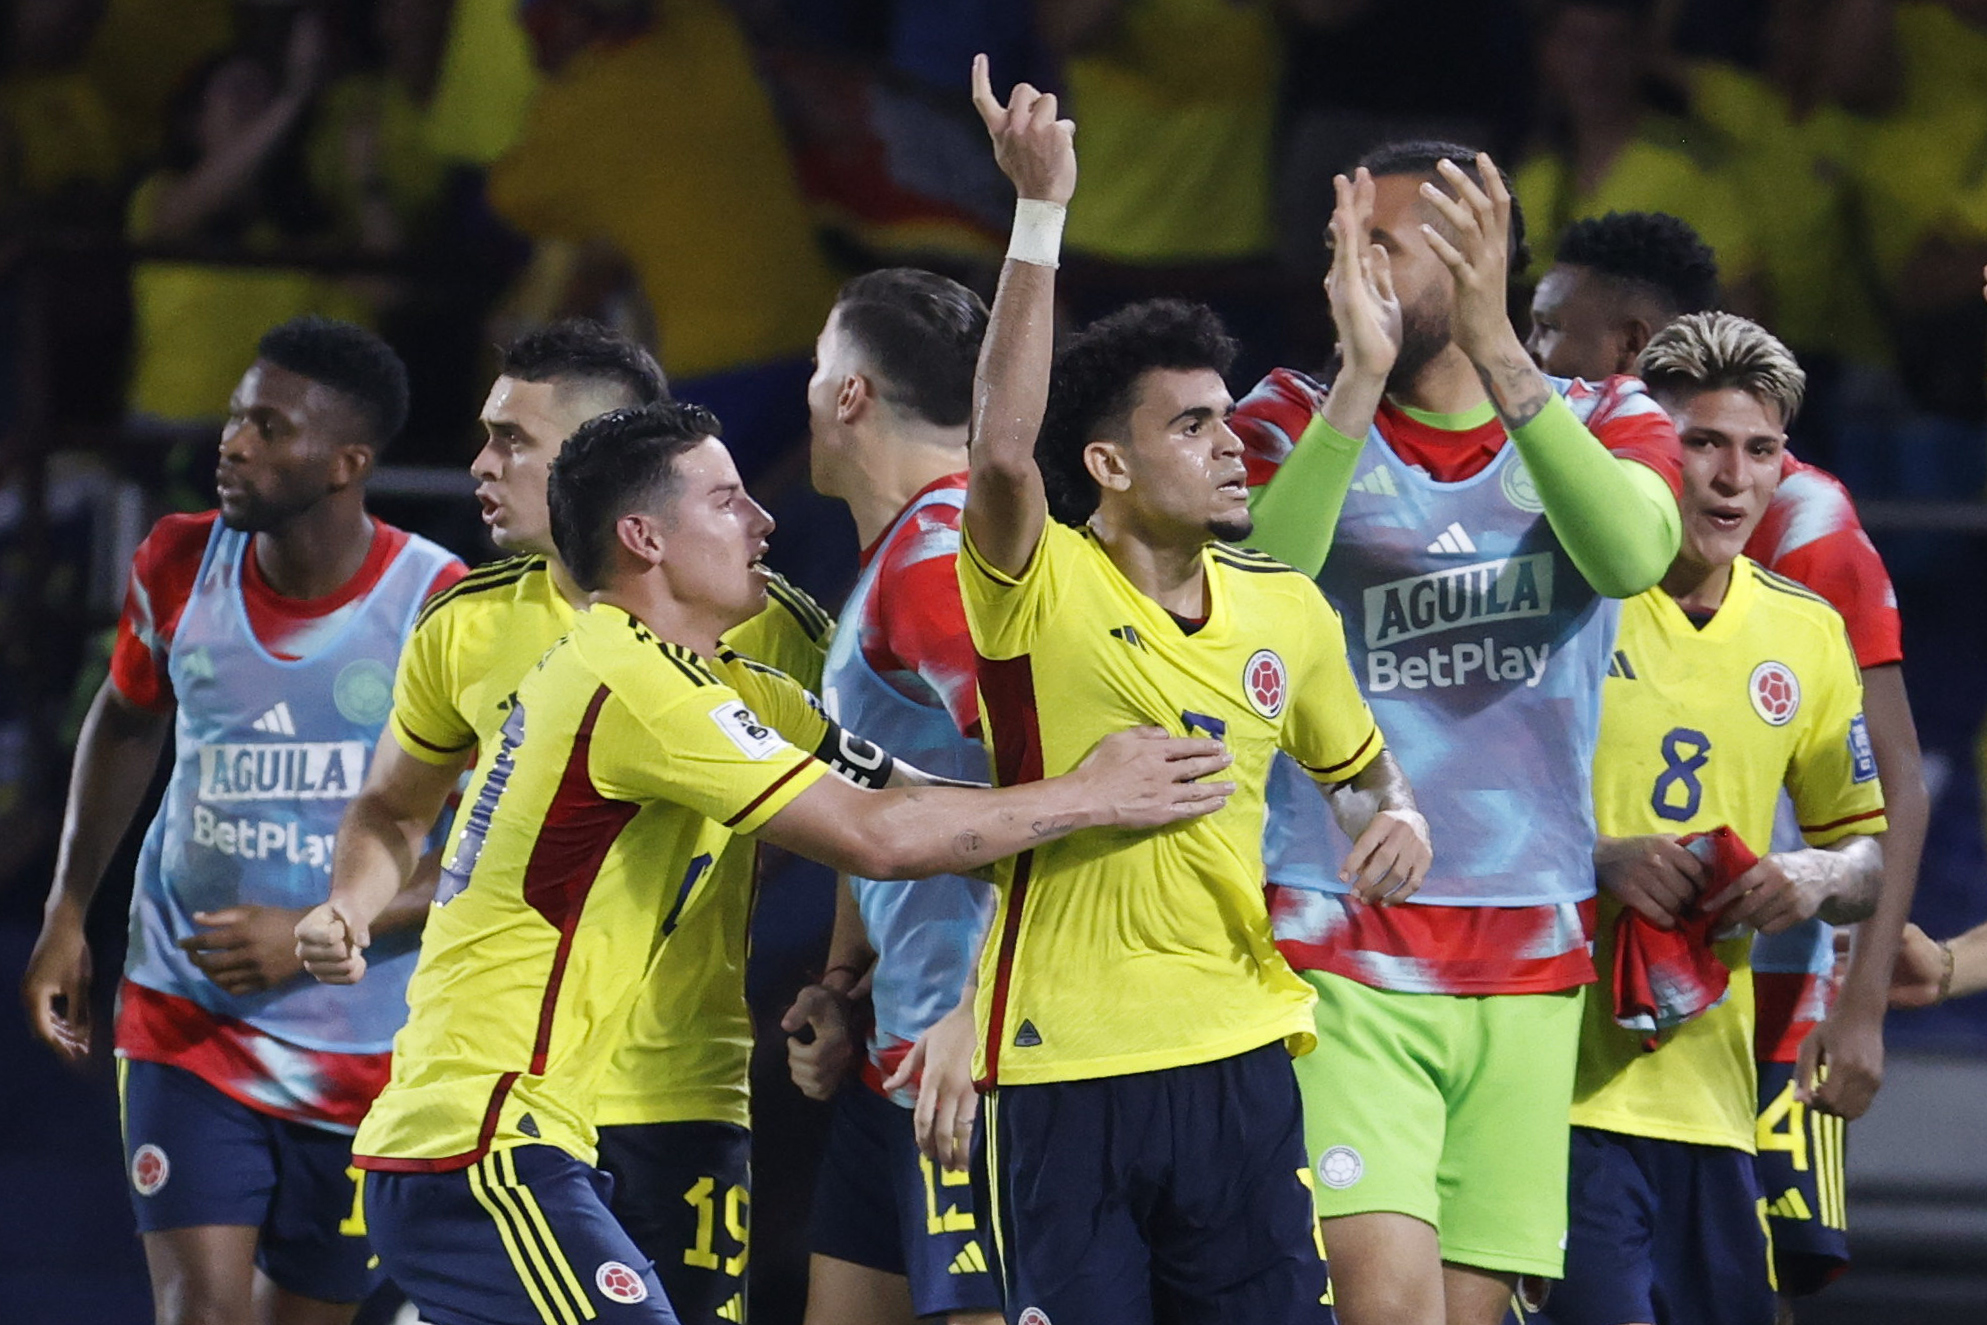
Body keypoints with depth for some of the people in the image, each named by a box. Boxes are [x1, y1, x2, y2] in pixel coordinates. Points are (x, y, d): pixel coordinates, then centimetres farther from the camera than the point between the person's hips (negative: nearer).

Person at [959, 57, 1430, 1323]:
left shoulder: (1285, 610, 9)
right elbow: (1004, 448, -28)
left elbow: (1358, 763, 26)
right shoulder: (1043, 589, -7)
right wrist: (1041, 207, -29)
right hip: (1064, 1068, -4)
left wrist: (1400, 819, 1)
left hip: (1237, 1061, 4)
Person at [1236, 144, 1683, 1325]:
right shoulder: (1294, 419, 3)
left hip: (1531, 961, 2)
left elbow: (1630, 555, -17)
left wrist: (1498, 353, -26)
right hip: (1340, 950, -2)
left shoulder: (1605, 424, 6)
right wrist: (1362, 375, -24)